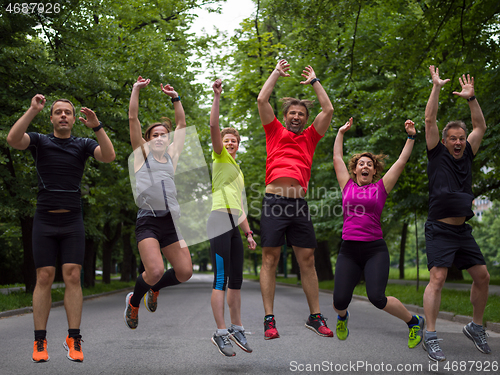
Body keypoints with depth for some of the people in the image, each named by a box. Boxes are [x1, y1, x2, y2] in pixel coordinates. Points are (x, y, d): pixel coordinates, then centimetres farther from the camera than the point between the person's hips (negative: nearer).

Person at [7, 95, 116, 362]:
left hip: (72, 222, 1)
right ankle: (40, 342, 3)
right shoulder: (40, 141, 6)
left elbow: (108, 156, -11)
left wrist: (96, 126, -21)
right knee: (44, 278, -2)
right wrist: (32, 111, -22)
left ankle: (73, 340, 0)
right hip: (44, 220, 0)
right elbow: (13, 139, -15)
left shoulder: (83, 145, 7)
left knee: (72, 277, -5)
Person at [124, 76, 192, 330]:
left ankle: (154, 288, 28)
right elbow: (132, 118, 6)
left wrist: (175, 97, 23)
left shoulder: (172, 156, 19)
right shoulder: (142, 154, 11)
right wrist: (136, 89, 7)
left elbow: (181, 123, 25)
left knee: (184, 272, -6)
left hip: (172, 221, 5)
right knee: (155, 271, -22)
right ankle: (133, 301, 10)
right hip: (148, 221, -4)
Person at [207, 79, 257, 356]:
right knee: (221, 278, -12)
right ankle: (220, 332, -13)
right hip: (219, 219, -8)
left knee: (236, 279, 8)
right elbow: (214, 126, -8)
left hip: (233, 225, 8)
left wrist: (248, 232, 23)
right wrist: (217, 96, -12)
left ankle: (236, 328, 15)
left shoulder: (238, 171, 28)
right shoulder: (220, 157, 8)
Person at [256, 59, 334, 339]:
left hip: (300, 205, 2)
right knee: (270, 259, -3)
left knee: (308, 260, 4)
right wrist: (277, 73, 18)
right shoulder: (275, 132, 15)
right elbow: (262, 100, 9)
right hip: (275, 201, -2)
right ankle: (269, 319, -1)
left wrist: (315, 81, 24)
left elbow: (328, 109, 16)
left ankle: (315, 317, 11)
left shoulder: (310, 137, 19)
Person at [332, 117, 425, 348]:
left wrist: (411, 137, 6)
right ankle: (342, 316, 29)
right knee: (340, 300, -11)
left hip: (375, 250, -2)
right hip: (349, 250, 2)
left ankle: (413, 321, 9)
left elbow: (401, 162, 8)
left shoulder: (381, 187, 9)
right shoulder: (347, 186, 13)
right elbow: (337, 158, 19)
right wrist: (341, 133, 24)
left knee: (377, 298, -18)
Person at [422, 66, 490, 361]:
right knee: (438, 278, -16)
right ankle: (430, 336, -14)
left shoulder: (467, 156, 14)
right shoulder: (438, 154, 2)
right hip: (440, 229, -6)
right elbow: (430, 120, -4)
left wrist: (471, 98, 11)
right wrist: (437, 88, -3)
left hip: (463, 231, 6)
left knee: (482, 276, 5)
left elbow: (481, 126, 17)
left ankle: (476, 327, 21)